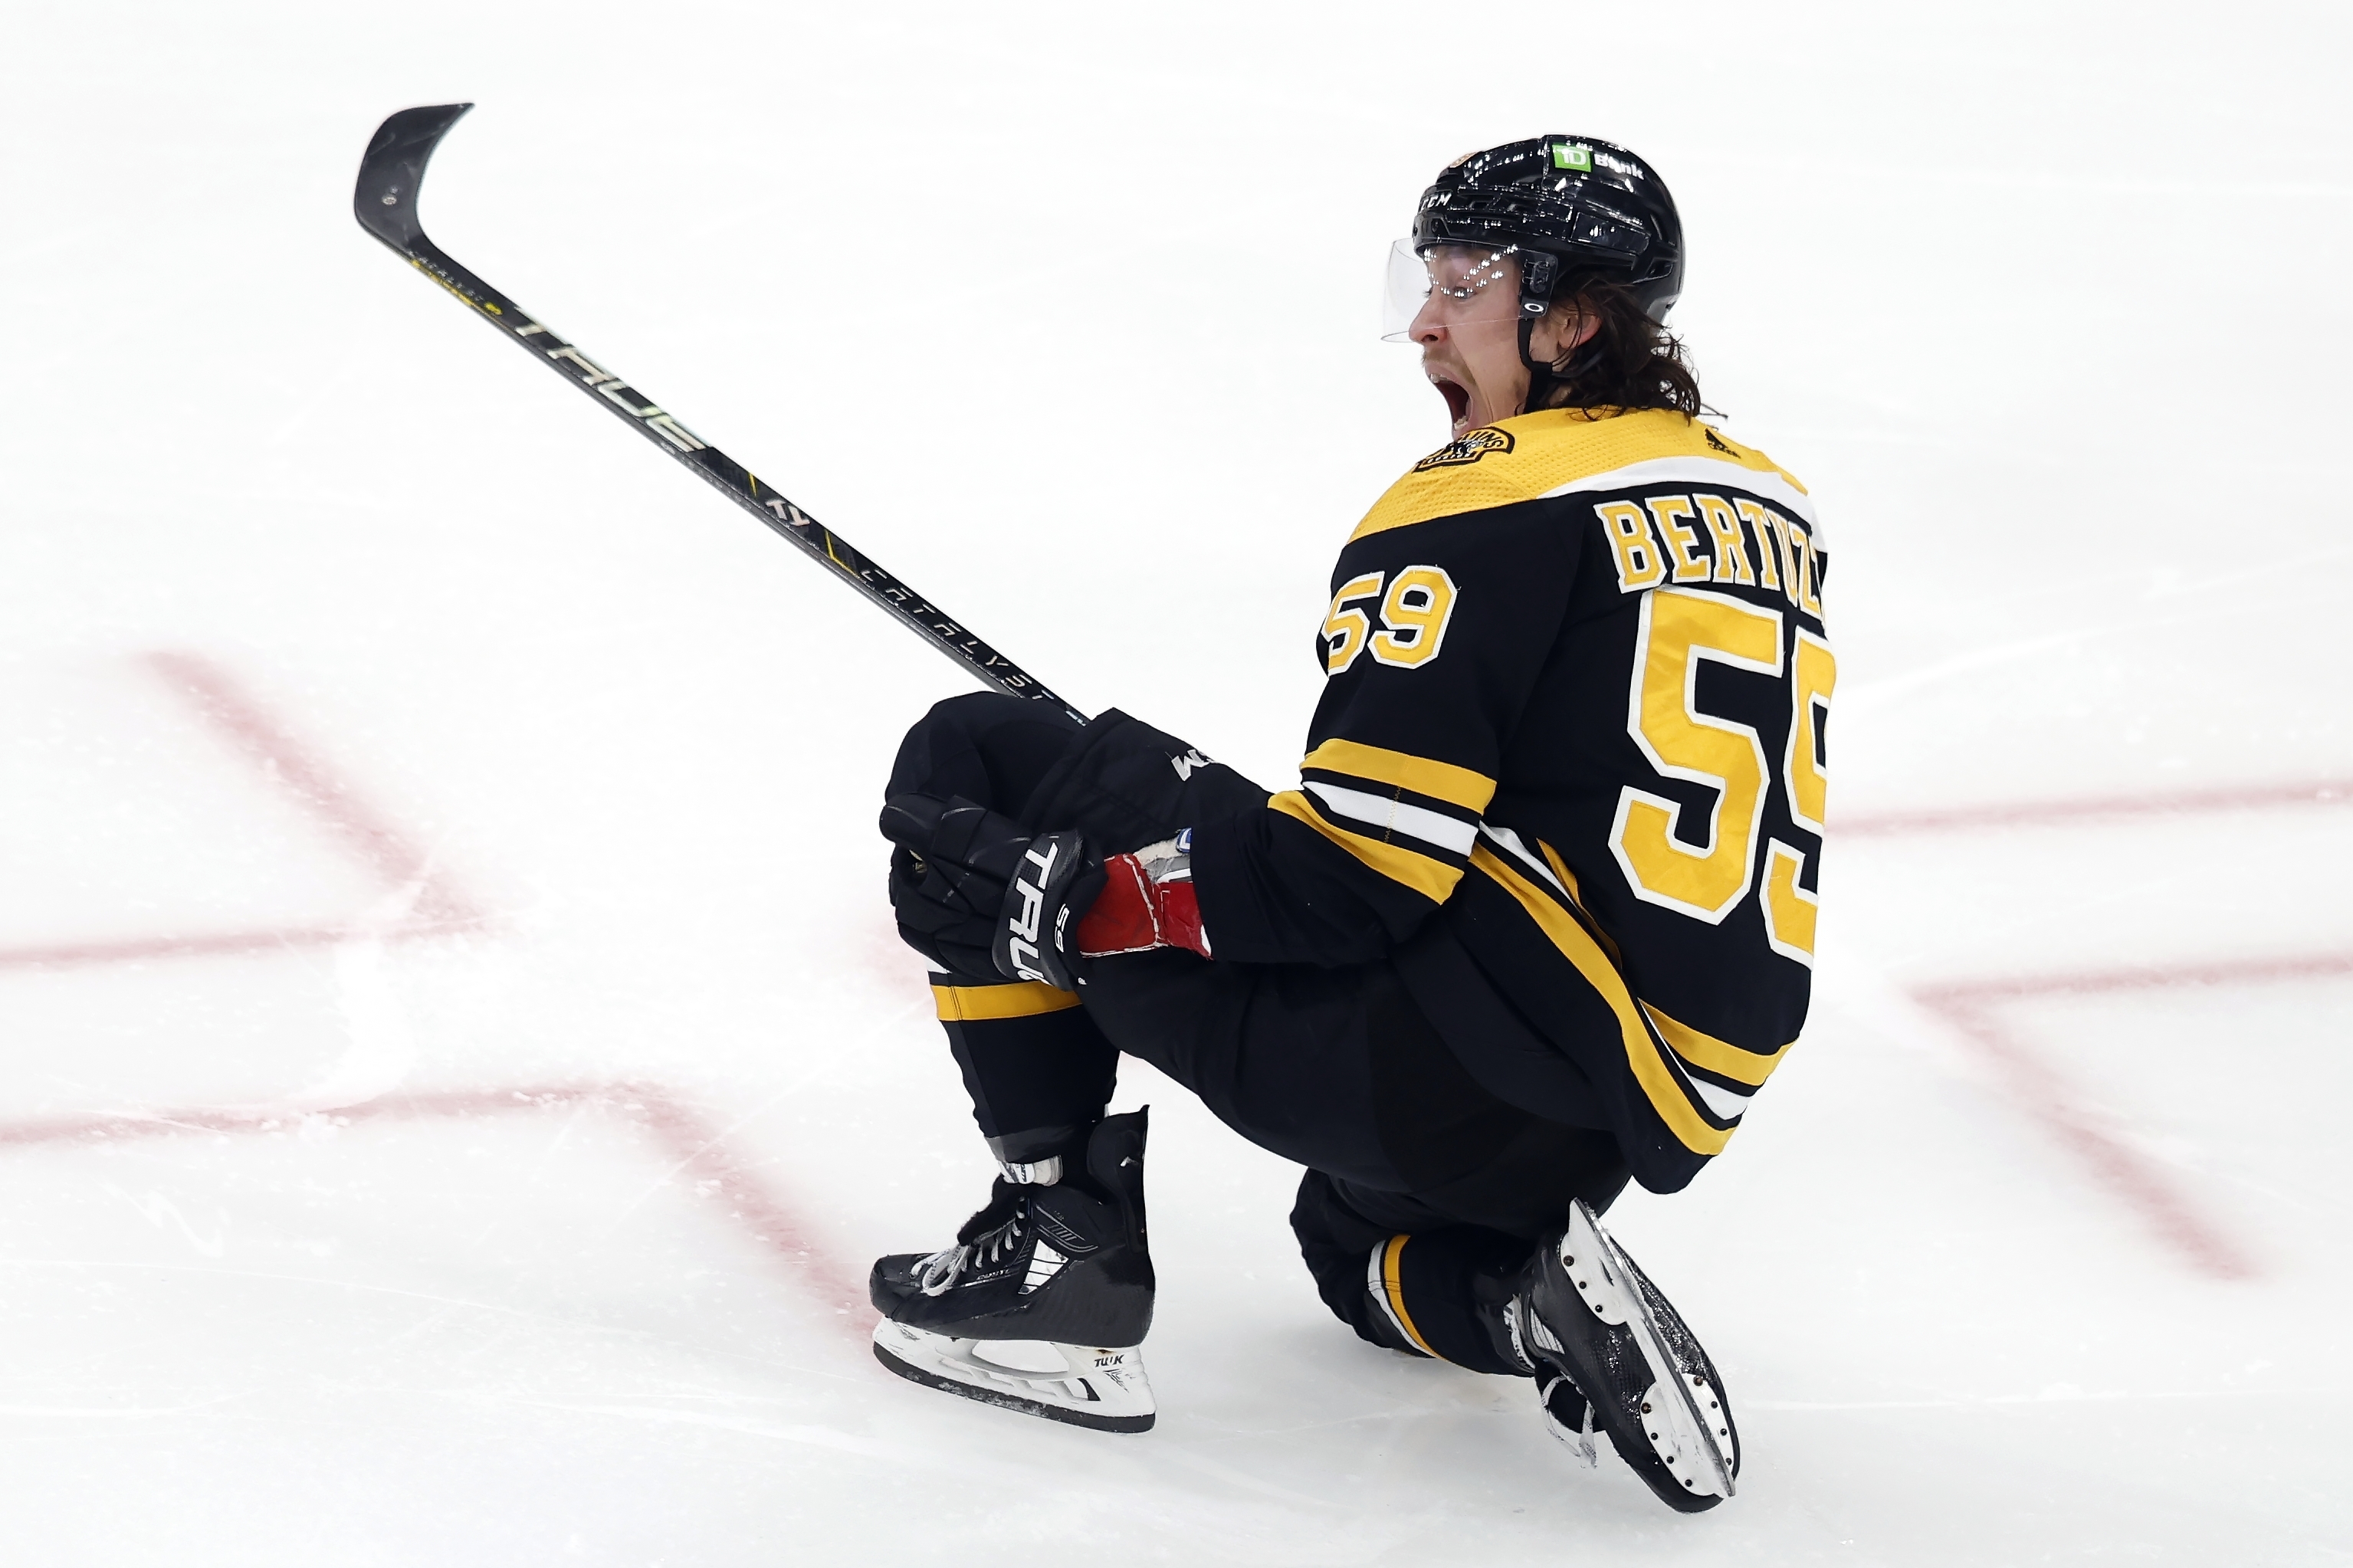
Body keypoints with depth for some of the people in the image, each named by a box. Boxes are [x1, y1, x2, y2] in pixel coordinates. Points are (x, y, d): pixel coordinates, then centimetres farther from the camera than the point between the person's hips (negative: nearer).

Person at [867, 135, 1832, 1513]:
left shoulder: (1485, 511, -12)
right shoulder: (1765, 506, 13)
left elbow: (1349, 876, -18)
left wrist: (1050, 894, -14)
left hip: (1470, 1064, -9)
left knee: (974, 769, 1)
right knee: (1360, 1244, 42)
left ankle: (1063, 1241, 1)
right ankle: (1527, 1300, 9)